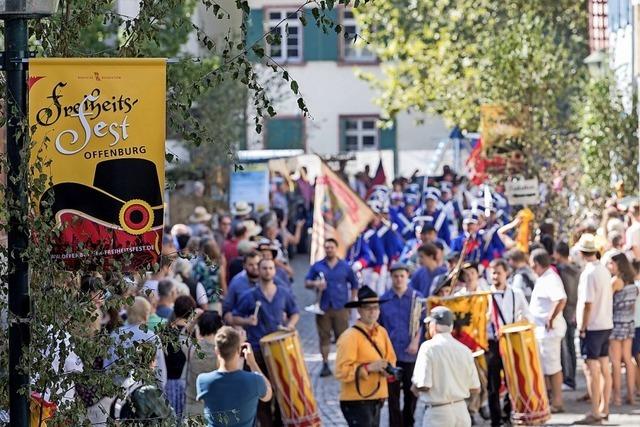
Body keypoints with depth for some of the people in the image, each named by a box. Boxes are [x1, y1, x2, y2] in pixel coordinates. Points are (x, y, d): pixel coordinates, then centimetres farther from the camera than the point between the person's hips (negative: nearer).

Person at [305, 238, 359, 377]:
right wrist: (314, 284, -13)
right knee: (324, 337, 2)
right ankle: (325, 365, 7)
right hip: (323, 307, 1)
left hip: (340, 308, -1)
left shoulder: (345, 267, 7)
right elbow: (306, 282, 9)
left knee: (342, 337, -2)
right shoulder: (317, 266, 7)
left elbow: (354, 284, 14)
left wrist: (351, 300, 5)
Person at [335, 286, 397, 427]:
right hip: (356, 401, -8)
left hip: (376, 399, 8)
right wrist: (369, 368, -25)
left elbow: (391, 359, 17)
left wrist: (387, 368, -6)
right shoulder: (350, 337, -16)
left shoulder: (381, 332, 8)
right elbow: (341, 371, -22)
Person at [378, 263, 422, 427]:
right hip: (391, 353, 0)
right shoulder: (384, 299, 4)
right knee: (393, 394, 0)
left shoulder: (417, 297, 2)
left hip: (411, 353, 0)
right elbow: (379, 326, 10)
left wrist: (416, 341, -12)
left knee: (411, 392, 8)